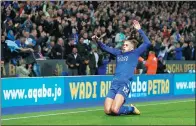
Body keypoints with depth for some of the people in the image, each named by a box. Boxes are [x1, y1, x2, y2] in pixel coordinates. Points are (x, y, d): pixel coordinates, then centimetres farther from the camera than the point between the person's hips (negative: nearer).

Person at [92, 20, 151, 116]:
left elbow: (147, 43, 0)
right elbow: (105, 48, 29)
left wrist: (139, 30, -4)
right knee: (107, 111, -10)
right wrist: (98, 41, 10)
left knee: (114, 110, -24)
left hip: (125, 84, -5)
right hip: (114, 84, 5)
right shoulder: (118, 53, 22)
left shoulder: (134, 53, 9)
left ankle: (131, 109, 5)